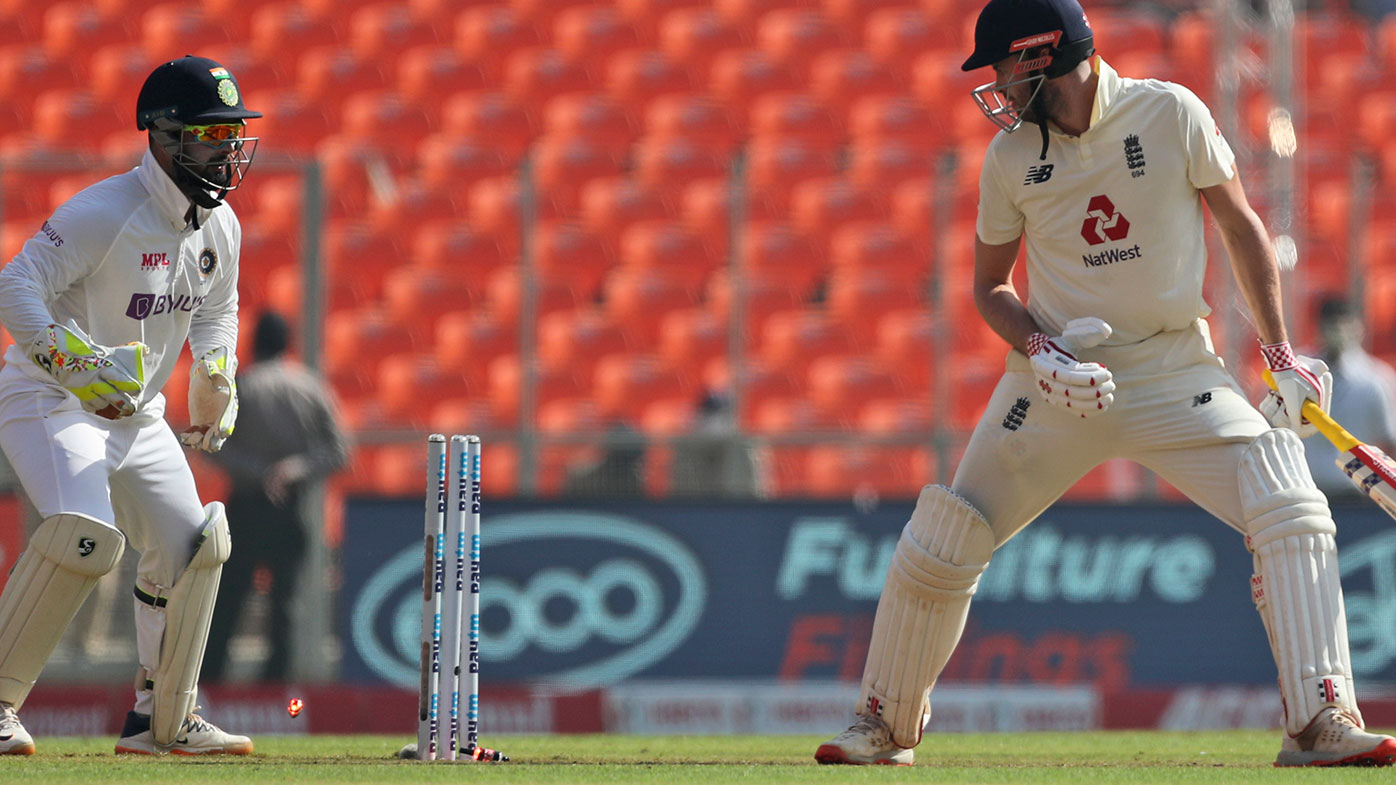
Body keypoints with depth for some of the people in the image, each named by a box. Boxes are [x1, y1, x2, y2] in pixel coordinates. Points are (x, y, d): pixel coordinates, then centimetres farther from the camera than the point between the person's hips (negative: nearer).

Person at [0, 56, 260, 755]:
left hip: (136, 416, 9)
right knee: (86, 534, -29)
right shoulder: (106, 214, -22)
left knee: (193, 544, 3)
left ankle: (163, 720, 18)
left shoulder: (219, 227, 4)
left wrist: (215, 374, 3)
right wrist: (73, 361, -40)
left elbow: (216, 310, 22)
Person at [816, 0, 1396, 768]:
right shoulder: (1010, 155, -1)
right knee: (938, 545, 0)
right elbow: (990, 285, 8)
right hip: (1056, 376, 2)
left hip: (1175, 370, -2)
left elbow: (1239, 224, 4)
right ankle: (884, 726, 20)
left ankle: (1320, 723, -18)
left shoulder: (1170, 115, -7)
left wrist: (1279, 352, -2)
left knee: (1291, 516, -19)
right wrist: (1039, 354, -13)